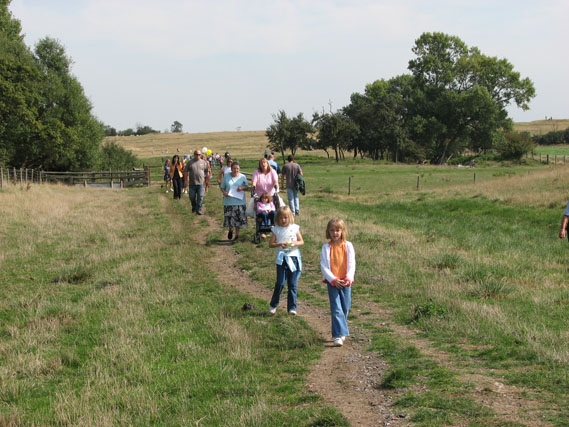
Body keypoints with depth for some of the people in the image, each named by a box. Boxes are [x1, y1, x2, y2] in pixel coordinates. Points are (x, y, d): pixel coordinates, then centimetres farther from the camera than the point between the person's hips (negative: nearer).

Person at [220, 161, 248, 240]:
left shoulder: (242, 177, 2)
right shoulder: (226, 176, 2)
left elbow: (247, 187, 8)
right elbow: (222, 187, 8)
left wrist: (242, 188, -14)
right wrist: (224, 192, -14)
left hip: (239, 202, 0)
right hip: (228, 201, 0)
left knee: (238, 218, 1)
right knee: (229, 218, 1)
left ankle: (237, 234, 17)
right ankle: (230, 230, 32)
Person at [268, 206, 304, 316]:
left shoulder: (295, 228, 4)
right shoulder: (276, 229, 2)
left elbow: (302, 242, 9)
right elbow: (270, 244, 2)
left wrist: (295, 243, -12)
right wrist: (280, 244, -15)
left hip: (294, 257, 1)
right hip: (282, 258, -1)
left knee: (292, 284, 3)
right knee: (280, 283, -6)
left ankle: (292, 307, 11)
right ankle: (273, 305, 11)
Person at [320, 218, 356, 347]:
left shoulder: (348, 246, 2)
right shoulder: (326, 247, -1)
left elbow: (351, 264, -1)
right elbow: (324, 266, -5)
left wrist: (348, 278, -15)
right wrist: (333, 279, -17)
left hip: (345, 282, 2)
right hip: (332, 282, -2)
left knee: (345, 308, 9)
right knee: (336, 309, -9)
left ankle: (341, 332, 27)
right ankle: (338, 336, -12)